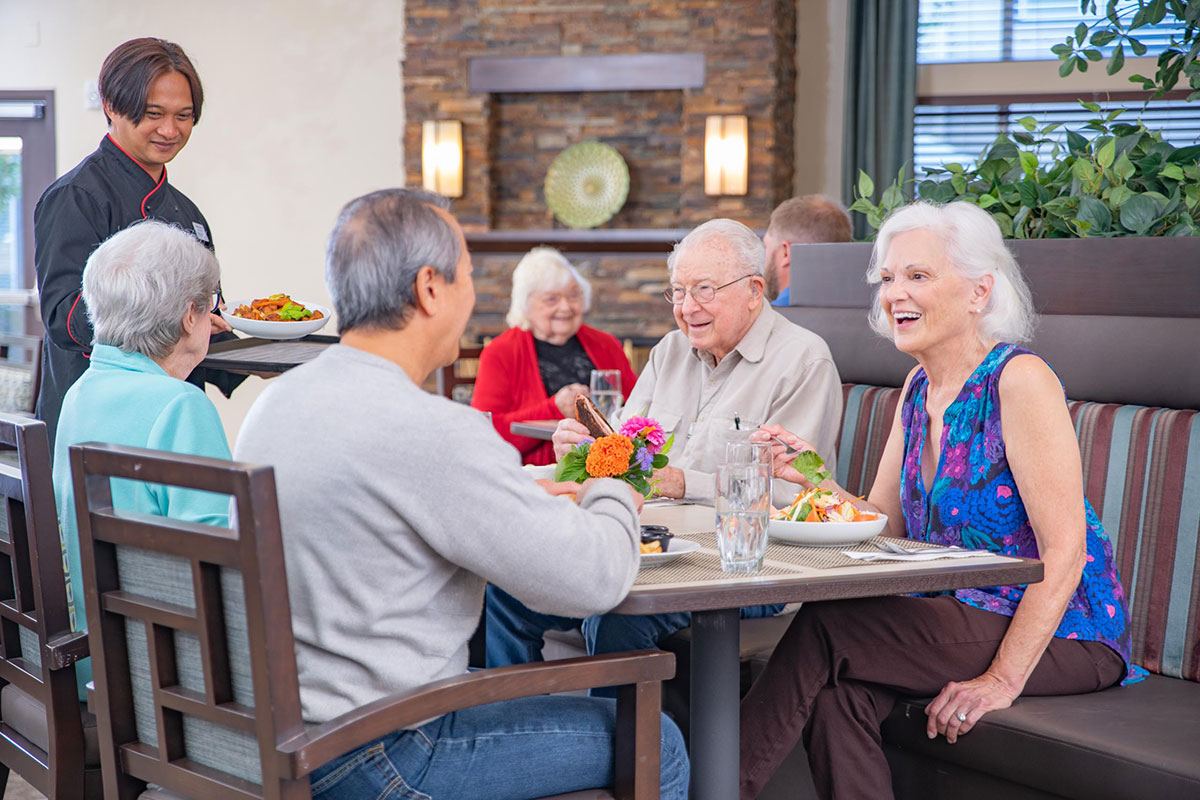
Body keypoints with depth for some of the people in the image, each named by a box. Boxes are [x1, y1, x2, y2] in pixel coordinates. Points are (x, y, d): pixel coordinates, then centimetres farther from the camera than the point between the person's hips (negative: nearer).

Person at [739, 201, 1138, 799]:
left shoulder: (1019, 380, -14)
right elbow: (885, 528, 10)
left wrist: (1002, 679, -22)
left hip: (1059, 636, -6)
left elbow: (1064, 550, -19)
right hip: (964, 623, 6)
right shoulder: (919, 388, 10)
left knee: (827, 627, -22)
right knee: (837, 692, -25)